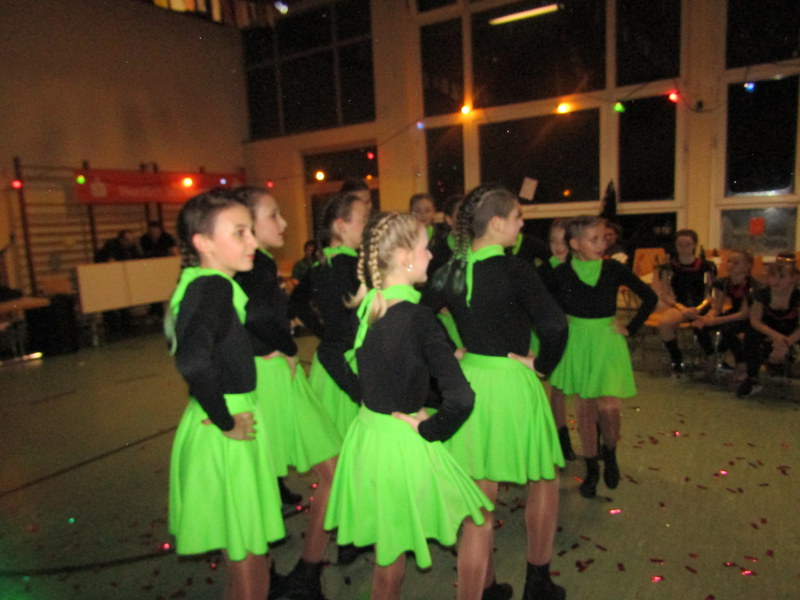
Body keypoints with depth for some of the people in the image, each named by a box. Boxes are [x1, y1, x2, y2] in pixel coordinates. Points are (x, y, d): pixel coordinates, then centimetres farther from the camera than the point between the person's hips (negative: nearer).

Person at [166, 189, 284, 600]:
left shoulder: (196, 283, 6)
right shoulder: (214, 287, -23)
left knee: (246, 563, 27)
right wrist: (225, 422, -25)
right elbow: (194, 360, -40)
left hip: (225, 421, 9)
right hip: (224, 438, -9)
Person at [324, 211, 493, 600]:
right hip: (403, 444, -7)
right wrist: (429, 430, -13)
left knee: (389, 554, 24)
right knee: (479, 520, 18)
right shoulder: (418, 317, -23)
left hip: (367, 434, 7)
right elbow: (460, 398, -29)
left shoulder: (366, 306, -2)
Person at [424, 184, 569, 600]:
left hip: (468, 380, 5)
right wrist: (542, 365, -9)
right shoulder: (515, 270, -16)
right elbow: (556, 326, -26)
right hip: (512, 383, -5)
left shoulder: (451, 271, 0)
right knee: (544, 479, 20)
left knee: (479, 495, 16)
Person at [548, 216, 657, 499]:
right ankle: (591, 469, 24)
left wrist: (630, 328, -1)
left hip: (607, 341, -1)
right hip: (576, 343, 1)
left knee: (608, 407, -10)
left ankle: (610, 454, 22)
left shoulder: (614, 269, -6)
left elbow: (650, 297, 3)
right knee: (585, 409, 7)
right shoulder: (562, 272, -5)